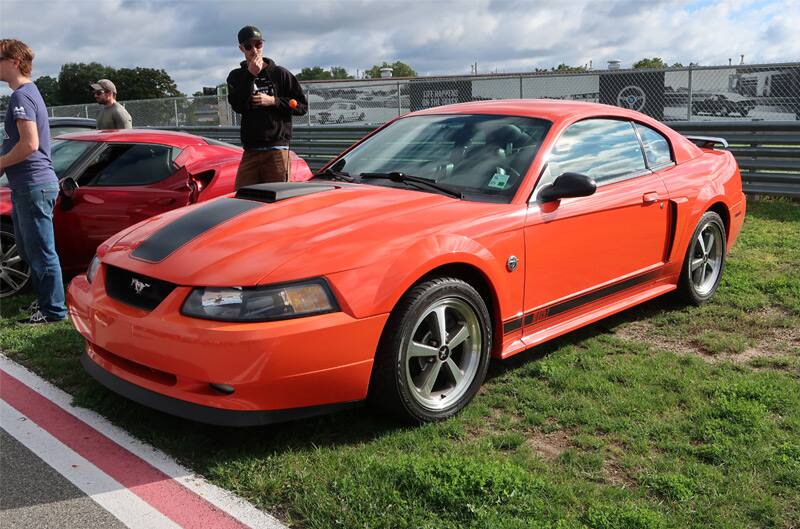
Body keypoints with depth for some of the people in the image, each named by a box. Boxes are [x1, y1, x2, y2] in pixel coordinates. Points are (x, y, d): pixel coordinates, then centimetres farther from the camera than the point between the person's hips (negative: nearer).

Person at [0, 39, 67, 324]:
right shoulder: (30, 92, 18)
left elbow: (30, 144, -24)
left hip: (33, 185, -10)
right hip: (28, 185, 10)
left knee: (41, 251, -3)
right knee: (28, 248, 19)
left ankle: (54, 310, 5)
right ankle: (44, 300, 29)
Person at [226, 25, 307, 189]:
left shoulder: (280, 74, 6)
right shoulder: (236, 77, 12)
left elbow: (302, 106, 5)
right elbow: (238, 106, -5)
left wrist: (274, 101, -7)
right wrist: (250, 76, -10)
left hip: (277, 150, -2)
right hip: (250, 152, 2)